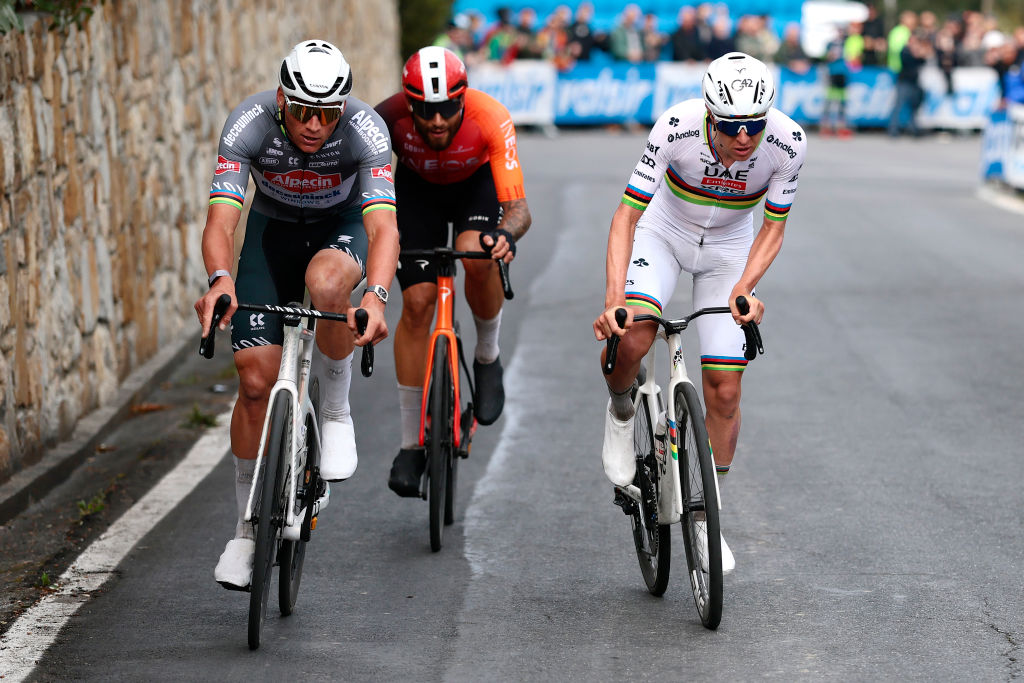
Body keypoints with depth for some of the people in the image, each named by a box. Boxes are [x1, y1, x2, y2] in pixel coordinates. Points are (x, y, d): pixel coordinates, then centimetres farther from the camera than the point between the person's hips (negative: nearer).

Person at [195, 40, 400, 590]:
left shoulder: (365, 130, -33)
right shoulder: (249, 125, -31)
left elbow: (383, 225, -43)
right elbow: (220, 218, -39)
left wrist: (375, 296, -62)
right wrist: (220, 279, -61)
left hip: (343, 225, -1)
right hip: (273, 227, 1)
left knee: (326, 283, -39)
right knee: (256, 380, -8)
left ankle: (336, 412, -12)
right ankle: (248, 528, 9)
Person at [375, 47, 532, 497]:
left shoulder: (491, 119, -37)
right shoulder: (390, 117, -33)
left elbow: (518, 206, -40)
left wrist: (506, 233, -62)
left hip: (477, 182, -1)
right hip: (418, 188, 1)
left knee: (476, 257, -33)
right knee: (417, 302, -11)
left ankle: (488, 358, -2)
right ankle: (411, 443, -1)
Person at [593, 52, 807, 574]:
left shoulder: (788, 143, -27)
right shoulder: (677, 126, -33)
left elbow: (773, 228, -14)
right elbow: (627, 215, -29)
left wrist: (744, 288, -32)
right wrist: (613, 299, -40)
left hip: (728, 248, 2)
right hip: (664, 232, -2)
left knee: (724, 391, -3)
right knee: (629, 340, -30)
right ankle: (620, 412, 6)